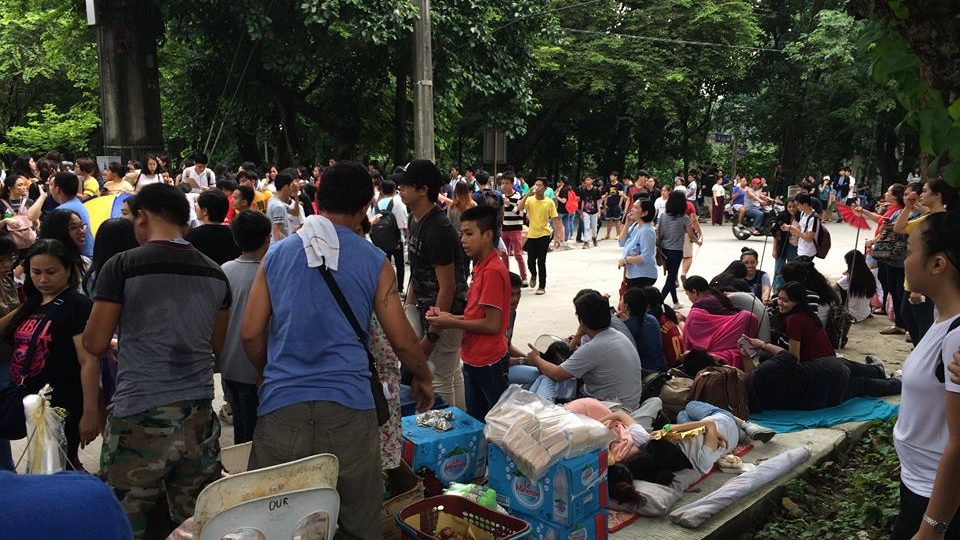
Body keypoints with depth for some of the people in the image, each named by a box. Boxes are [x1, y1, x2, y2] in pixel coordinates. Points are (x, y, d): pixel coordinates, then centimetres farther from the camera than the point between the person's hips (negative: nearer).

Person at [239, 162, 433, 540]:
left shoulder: (276, 255, 5)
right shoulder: (374, 261, 1)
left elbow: (250, 334, 5)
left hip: (281, 405, 2)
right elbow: (402, 339, 1)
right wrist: (423, 379, 20)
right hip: (349, 408, -1)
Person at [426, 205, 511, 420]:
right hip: (473, 360, 9)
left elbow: (492, 324, -22)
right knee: (474, 419, 20)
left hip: (489, 363, -9)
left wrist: (452, 323, -14)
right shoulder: (480, 267, 9)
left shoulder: (492, 271, -20)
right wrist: (449, 317, 0)